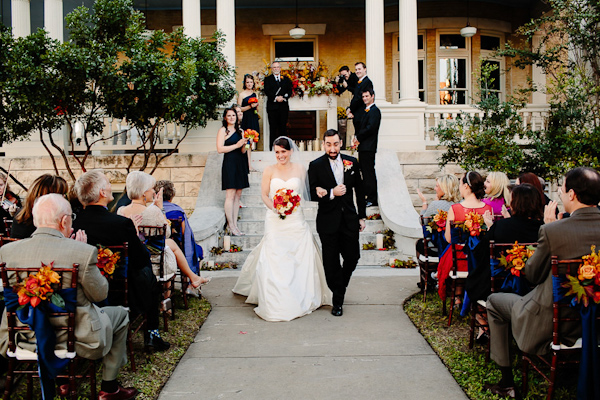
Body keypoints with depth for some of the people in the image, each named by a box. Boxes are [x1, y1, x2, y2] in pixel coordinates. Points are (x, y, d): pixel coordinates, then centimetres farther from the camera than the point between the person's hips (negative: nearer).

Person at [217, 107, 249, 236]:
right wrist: (237, 145, -12)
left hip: (239, 164, 6)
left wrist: (244, 144, -3)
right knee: (230, 195, -9)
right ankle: (230, 225, -4)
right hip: (229, 163, -6)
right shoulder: (223, 130, 0)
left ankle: (235, 224, 9)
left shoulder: (238, 131, 17)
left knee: (238, 196, 5)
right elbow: (220, 148, -11)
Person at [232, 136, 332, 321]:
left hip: (296, 221, 2)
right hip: (275, 221, -1)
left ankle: (302, 298, 19)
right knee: (274, 260, -6)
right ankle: (276, 302, 1)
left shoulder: (300, 169, 7)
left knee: (300, 257, 3)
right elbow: (264, 195, 1)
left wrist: (297, 202, -9)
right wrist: (275, 208, -16)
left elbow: (304, 193, 11)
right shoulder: (269, 170, 3)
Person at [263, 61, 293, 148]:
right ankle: (273, 148, 1)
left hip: (284, 106, 2)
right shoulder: (268, 79, 9)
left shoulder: (286, 79, 16)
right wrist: (276, 98, -18)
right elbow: (267, 92, -4)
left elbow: (289, 91, 6)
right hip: (272, 107, -2)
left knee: (283, 128, 2)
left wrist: (284, 98, -13)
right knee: (273, 128, -1)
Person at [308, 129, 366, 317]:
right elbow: (312, 194, -8)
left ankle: (340, 286, 36)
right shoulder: (316, 166, -5)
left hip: (350, 219, 3)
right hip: (328, 221, -2)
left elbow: (359, 190, 9)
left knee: (352, 257, 8)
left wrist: (362, 216, 8)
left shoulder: (352, 162, 3)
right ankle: (338, 300, 20)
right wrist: (331, 193, -22)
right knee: (331, 262, 5)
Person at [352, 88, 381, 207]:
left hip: (368, 147, -10)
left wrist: (358, 137, -10)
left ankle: (372, 199, -6)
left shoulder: (375, 110, -9)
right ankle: (369, 197, 16)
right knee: (366, 172, 11)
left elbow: (370, 128, -18)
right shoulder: (366, 111, 21)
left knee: (369, 173, -9)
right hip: (363, 147, 10)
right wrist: (357, 137, 4)